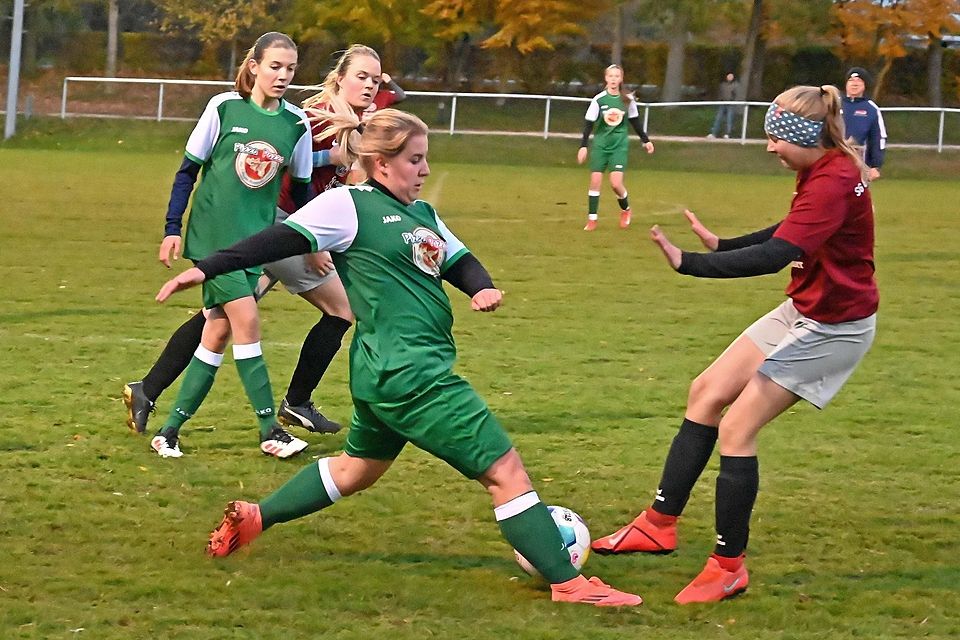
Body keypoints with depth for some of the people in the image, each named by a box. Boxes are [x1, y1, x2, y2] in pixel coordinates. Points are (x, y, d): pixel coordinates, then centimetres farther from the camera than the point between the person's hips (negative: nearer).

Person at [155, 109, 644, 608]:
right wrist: (207, 269, -17)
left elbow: (460, 262, 18)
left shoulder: (421, 214, 16)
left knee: (359, 467, 28)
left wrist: (482, 287, -5)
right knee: (504, 469, -6)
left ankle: (253, 518, 35)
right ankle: (569, 583, -2)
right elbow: (282, 240, -12)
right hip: (409, 375, -10)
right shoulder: (349, 206, -9)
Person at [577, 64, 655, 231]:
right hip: (600, 145, 0)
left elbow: (635, 122, 12)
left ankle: (626, 210, 17)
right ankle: (592, 219, 5)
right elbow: (589, 124, -5)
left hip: (619, 145, 0)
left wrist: (645, 140, 16)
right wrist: (583, 146, -12)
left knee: (616, 183, -11)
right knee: (595, 181, -5)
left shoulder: (628, 99, -1)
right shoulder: (599, 100, -6)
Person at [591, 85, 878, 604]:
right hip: (803, 311, 10)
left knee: (735, 429, -10)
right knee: (706, 393, 12)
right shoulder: (823, 169, 2)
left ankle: (728, 566, 2)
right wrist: (720, 245, 11)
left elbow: (774, 256, -37)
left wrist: (688, 263, -37)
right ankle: (660, 523, 20)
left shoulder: (833, 182, -28)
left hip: (833, 328, -10)